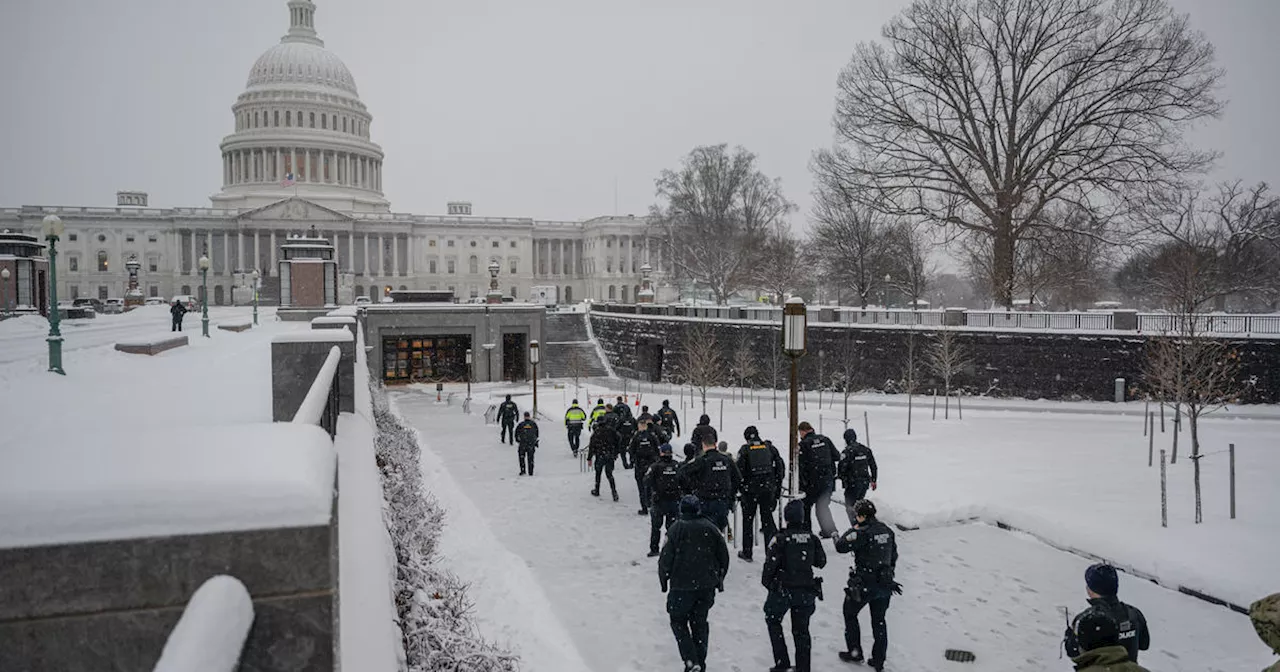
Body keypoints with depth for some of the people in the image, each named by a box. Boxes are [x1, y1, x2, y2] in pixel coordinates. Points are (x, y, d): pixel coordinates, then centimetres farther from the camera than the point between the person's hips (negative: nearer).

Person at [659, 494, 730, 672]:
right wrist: (719, 579, 20)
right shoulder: (710, 528, 0)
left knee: (678, 621, 11)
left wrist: (663, 580, 5)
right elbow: (724, 555, 7)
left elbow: (665, 558, -10)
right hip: (707, 586, 4)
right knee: (700, 623, 17)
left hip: (682, 586, -4)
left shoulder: (676, 529, -11)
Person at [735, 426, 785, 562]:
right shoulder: (770, 447, 5)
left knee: (747, 520, 11)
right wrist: (778, 485, 13)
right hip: (768, 488, 2)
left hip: (750, 490, -2)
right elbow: (781, 466, 6)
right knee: (767, 518, 10)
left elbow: (739, 470, -9)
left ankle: (747, 552, 15)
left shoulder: (744, 450, -4)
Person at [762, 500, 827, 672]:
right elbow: (821, 562, 8)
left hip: (783, 590, -3)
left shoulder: (781, 538, -16)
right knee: (801, 629, 17)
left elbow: (770, 564, -14)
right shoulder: (812, 538, -4)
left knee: (773, 621, 18)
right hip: (807, 590, 3)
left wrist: (766, 582, 3)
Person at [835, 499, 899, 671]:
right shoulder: (887, 531, 2)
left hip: (864, 584, -6)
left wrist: (852, 531, -4)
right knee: (879, 621, 17)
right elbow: (893, 556, 12)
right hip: (884, 583, 6)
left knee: (850, 614, 17)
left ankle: (855, 652, 22)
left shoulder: (862, 533, -21)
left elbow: (841, 546, -20)